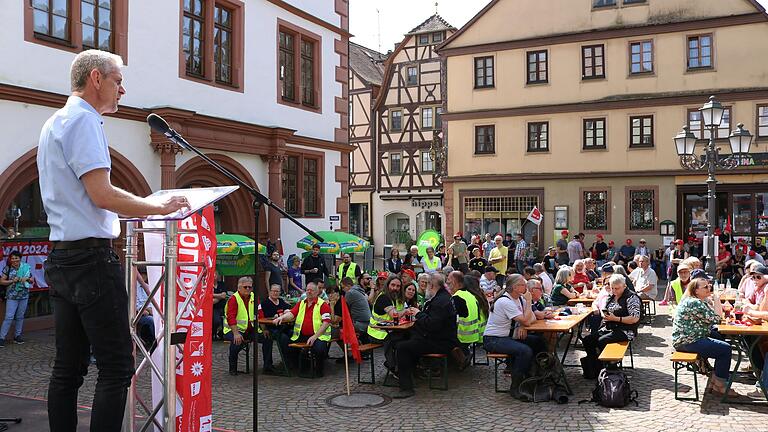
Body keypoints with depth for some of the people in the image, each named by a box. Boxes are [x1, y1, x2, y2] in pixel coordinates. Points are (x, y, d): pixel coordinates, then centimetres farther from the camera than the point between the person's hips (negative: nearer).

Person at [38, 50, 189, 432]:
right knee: (116, 368, -8)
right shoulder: (83, 119, -9)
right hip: (91, 256, -10)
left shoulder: (54, 123, 21)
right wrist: (160, 208, -8)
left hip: (61, 258, 10)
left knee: (68, 368, 11)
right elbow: (102, 194, -18)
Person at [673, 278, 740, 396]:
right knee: (725, 349, -10)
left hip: (684, 340, 11)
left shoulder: (695, 301, 14)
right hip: (687, 342, -11)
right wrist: (716, 299, -8)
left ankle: (715, 381, 20)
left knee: (724, 345, 17)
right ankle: (719, 386, 2)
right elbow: (716, 319, -18)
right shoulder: (694, 303, -19)